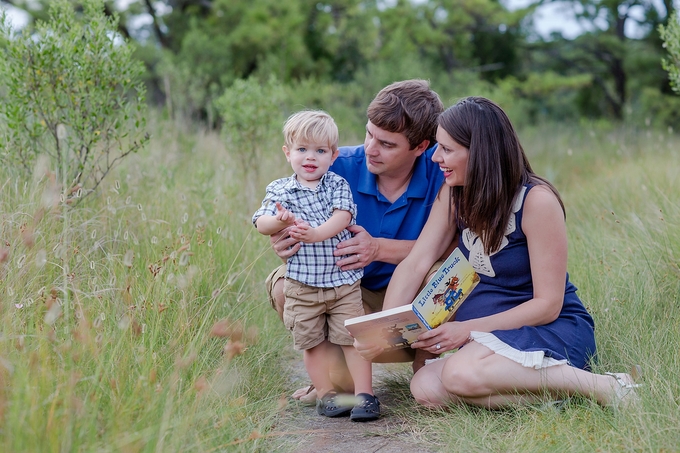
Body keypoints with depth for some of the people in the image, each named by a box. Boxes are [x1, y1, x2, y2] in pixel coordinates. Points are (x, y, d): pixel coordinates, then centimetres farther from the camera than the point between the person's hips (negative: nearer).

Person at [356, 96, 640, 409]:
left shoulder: (537, 201, -17)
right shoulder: (454, 194, 2)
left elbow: (547, 304, -16)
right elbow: (414, 265, -5)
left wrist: (468, 328, -22)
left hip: (554, 329, -7)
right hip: (491, 333, 7)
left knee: (461, 374, -34)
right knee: (426, 388, -20)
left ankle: (598, 384, -20)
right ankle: (553, 388, -11)